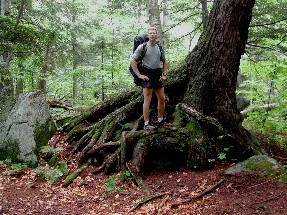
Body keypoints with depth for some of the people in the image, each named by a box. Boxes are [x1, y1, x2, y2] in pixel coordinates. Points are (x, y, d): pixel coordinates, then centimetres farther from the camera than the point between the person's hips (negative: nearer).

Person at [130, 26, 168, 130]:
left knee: (162, 98, 10)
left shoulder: (160, 48, 12)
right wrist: (139, 75, -13)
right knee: (147, 100, -6)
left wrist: (164, 74, 11)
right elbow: (132, 61, -9)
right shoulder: (142, 47, -6)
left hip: (157, 74, 6)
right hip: (147, 75, -6)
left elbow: (164, 62, 24)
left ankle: (160, 120, 24)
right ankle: (146, 123, 0)